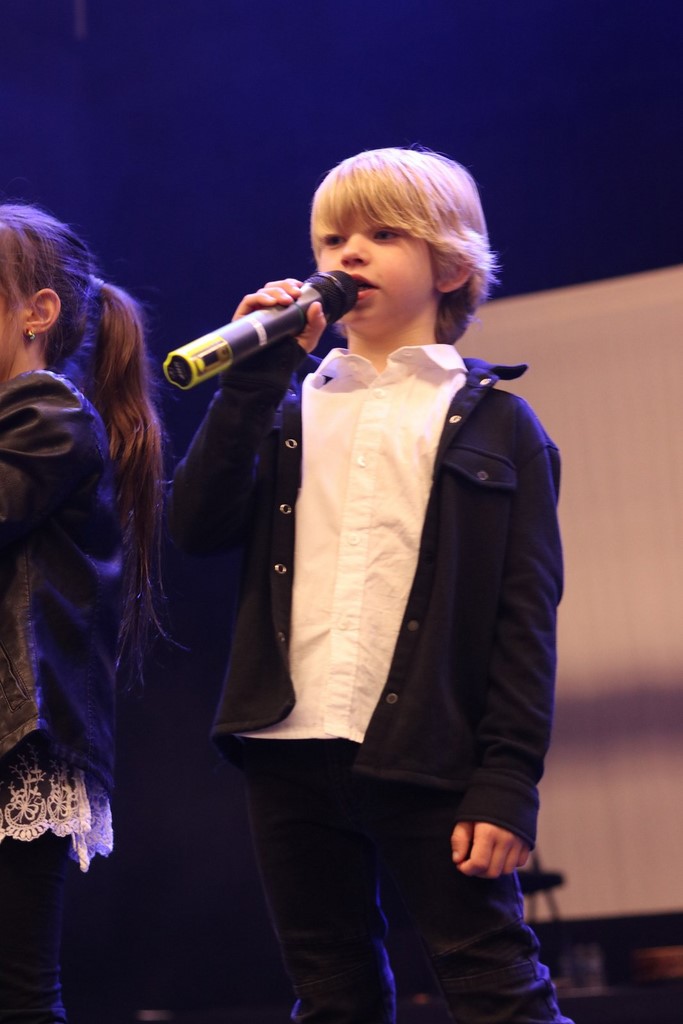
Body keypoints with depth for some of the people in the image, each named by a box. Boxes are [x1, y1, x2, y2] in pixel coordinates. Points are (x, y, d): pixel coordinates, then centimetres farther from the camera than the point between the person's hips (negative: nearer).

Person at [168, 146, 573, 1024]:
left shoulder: (491, 422, 4)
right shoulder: (289, 409, 16)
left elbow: (526, 615, -2)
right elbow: (197, 524, 1)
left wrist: (507, 783, -9)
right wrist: (258, 375, -4)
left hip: (425, 756, -4)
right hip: (291, 752, 4)